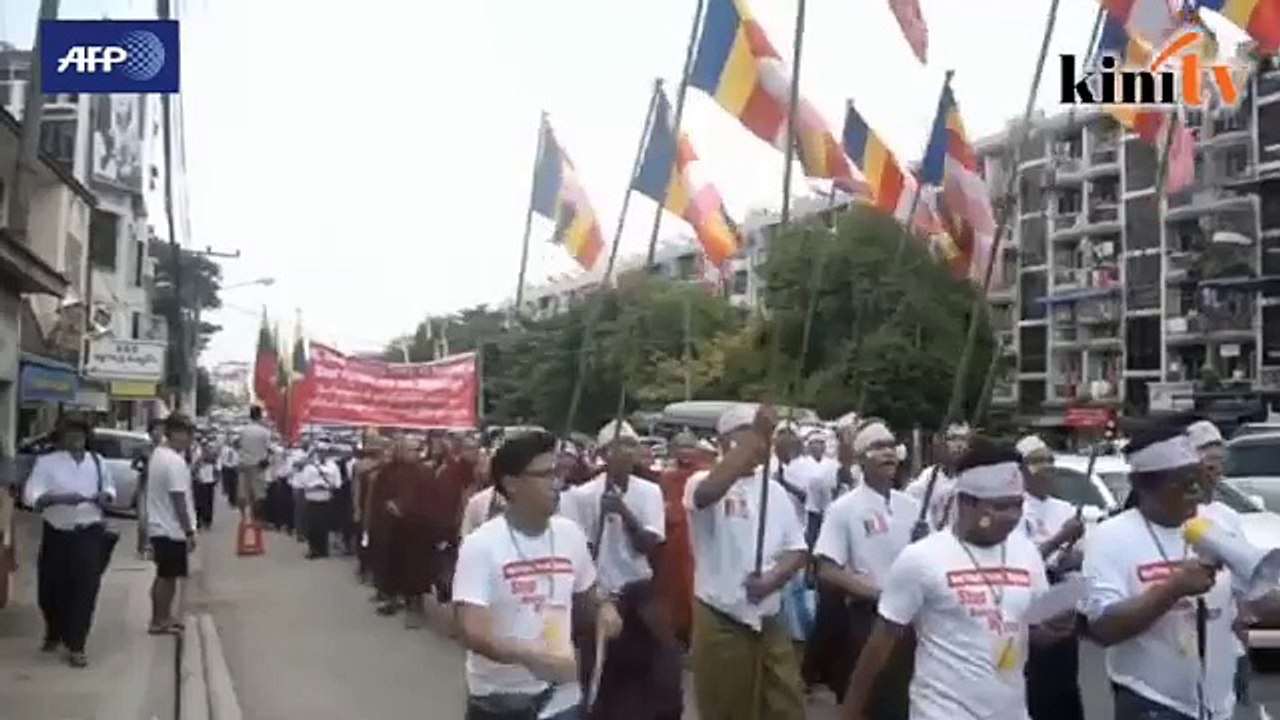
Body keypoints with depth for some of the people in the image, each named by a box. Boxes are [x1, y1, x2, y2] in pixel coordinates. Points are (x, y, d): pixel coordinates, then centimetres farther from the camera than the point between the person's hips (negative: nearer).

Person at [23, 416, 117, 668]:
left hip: (89, 534, 1)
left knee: (85, 589, -6)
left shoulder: (96, 461, 6)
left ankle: (75, 646, 3)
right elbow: (30, 495, -14)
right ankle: (54, 634, 37)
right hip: (56, 534, -1)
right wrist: (59, 498, -30)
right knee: (51, 589, 8)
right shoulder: (46, 462, -3)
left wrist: (106, 495, -5)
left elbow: (110, 486, 19)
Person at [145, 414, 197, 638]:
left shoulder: (159, 454, 10)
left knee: (165, 575, 18)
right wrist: (189, 532, -19)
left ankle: (163, 617, 28)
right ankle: (159, 622, 10)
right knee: (167, 576, 1)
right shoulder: (175, 462, -22)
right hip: (171, 529, -10)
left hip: (160, 526, 10)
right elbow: (179, 500, -22)